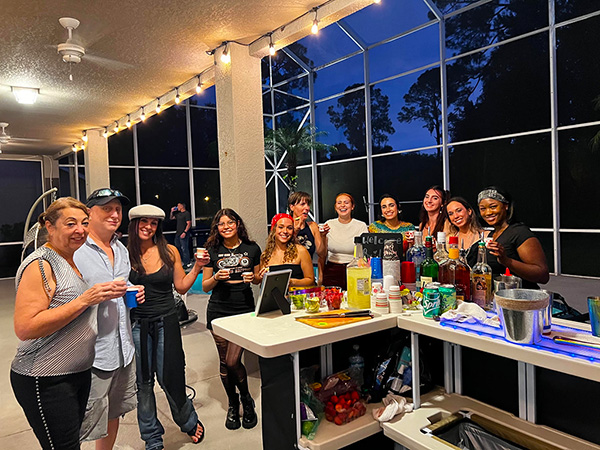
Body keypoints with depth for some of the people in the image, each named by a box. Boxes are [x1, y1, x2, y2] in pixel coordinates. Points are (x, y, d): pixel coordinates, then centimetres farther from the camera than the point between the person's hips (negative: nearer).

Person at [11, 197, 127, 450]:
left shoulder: (73, 260, 9)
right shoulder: (40, 265, -17)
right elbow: (24, 329, -23)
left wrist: (108, 293, 3)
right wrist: (85, 300, -28)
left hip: (79, 372, 8)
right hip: (46, 381, -8)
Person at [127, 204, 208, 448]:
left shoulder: (169, 252, 0)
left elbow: (181, 286, 6)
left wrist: (197, 267, -5)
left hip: (166, 322, 0)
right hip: (136, 324, 0)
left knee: (169, 379, 4)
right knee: (142, 382, 9)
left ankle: (189, 422, 33)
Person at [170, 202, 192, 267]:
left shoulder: (187, 213, -10)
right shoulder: (178, 213, 15)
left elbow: (189, 224, -16)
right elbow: (171, 218, 30)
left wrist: (184, 232, -23)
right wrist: (172, 212, 13)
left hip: (183, 234, -9)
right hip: (178, 233, 9)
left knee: (184, 248, -7)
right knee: (177, 247, 16)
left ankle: (187, 263, -1)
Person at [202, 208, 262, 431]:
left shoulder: (252, 249, 2)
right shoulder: (212, 251, 2)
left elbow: (259, 279, 13)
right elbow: (205, 287, 5)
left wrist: (252, 277, -10)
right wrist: (216, 277, -15)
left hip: (244, 310, -1)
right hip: (219, 311, 1)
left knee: (233, 361, -7)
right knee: (224, 362, 9)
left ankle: (246, 399, 22)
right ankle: (232, 404, 32)